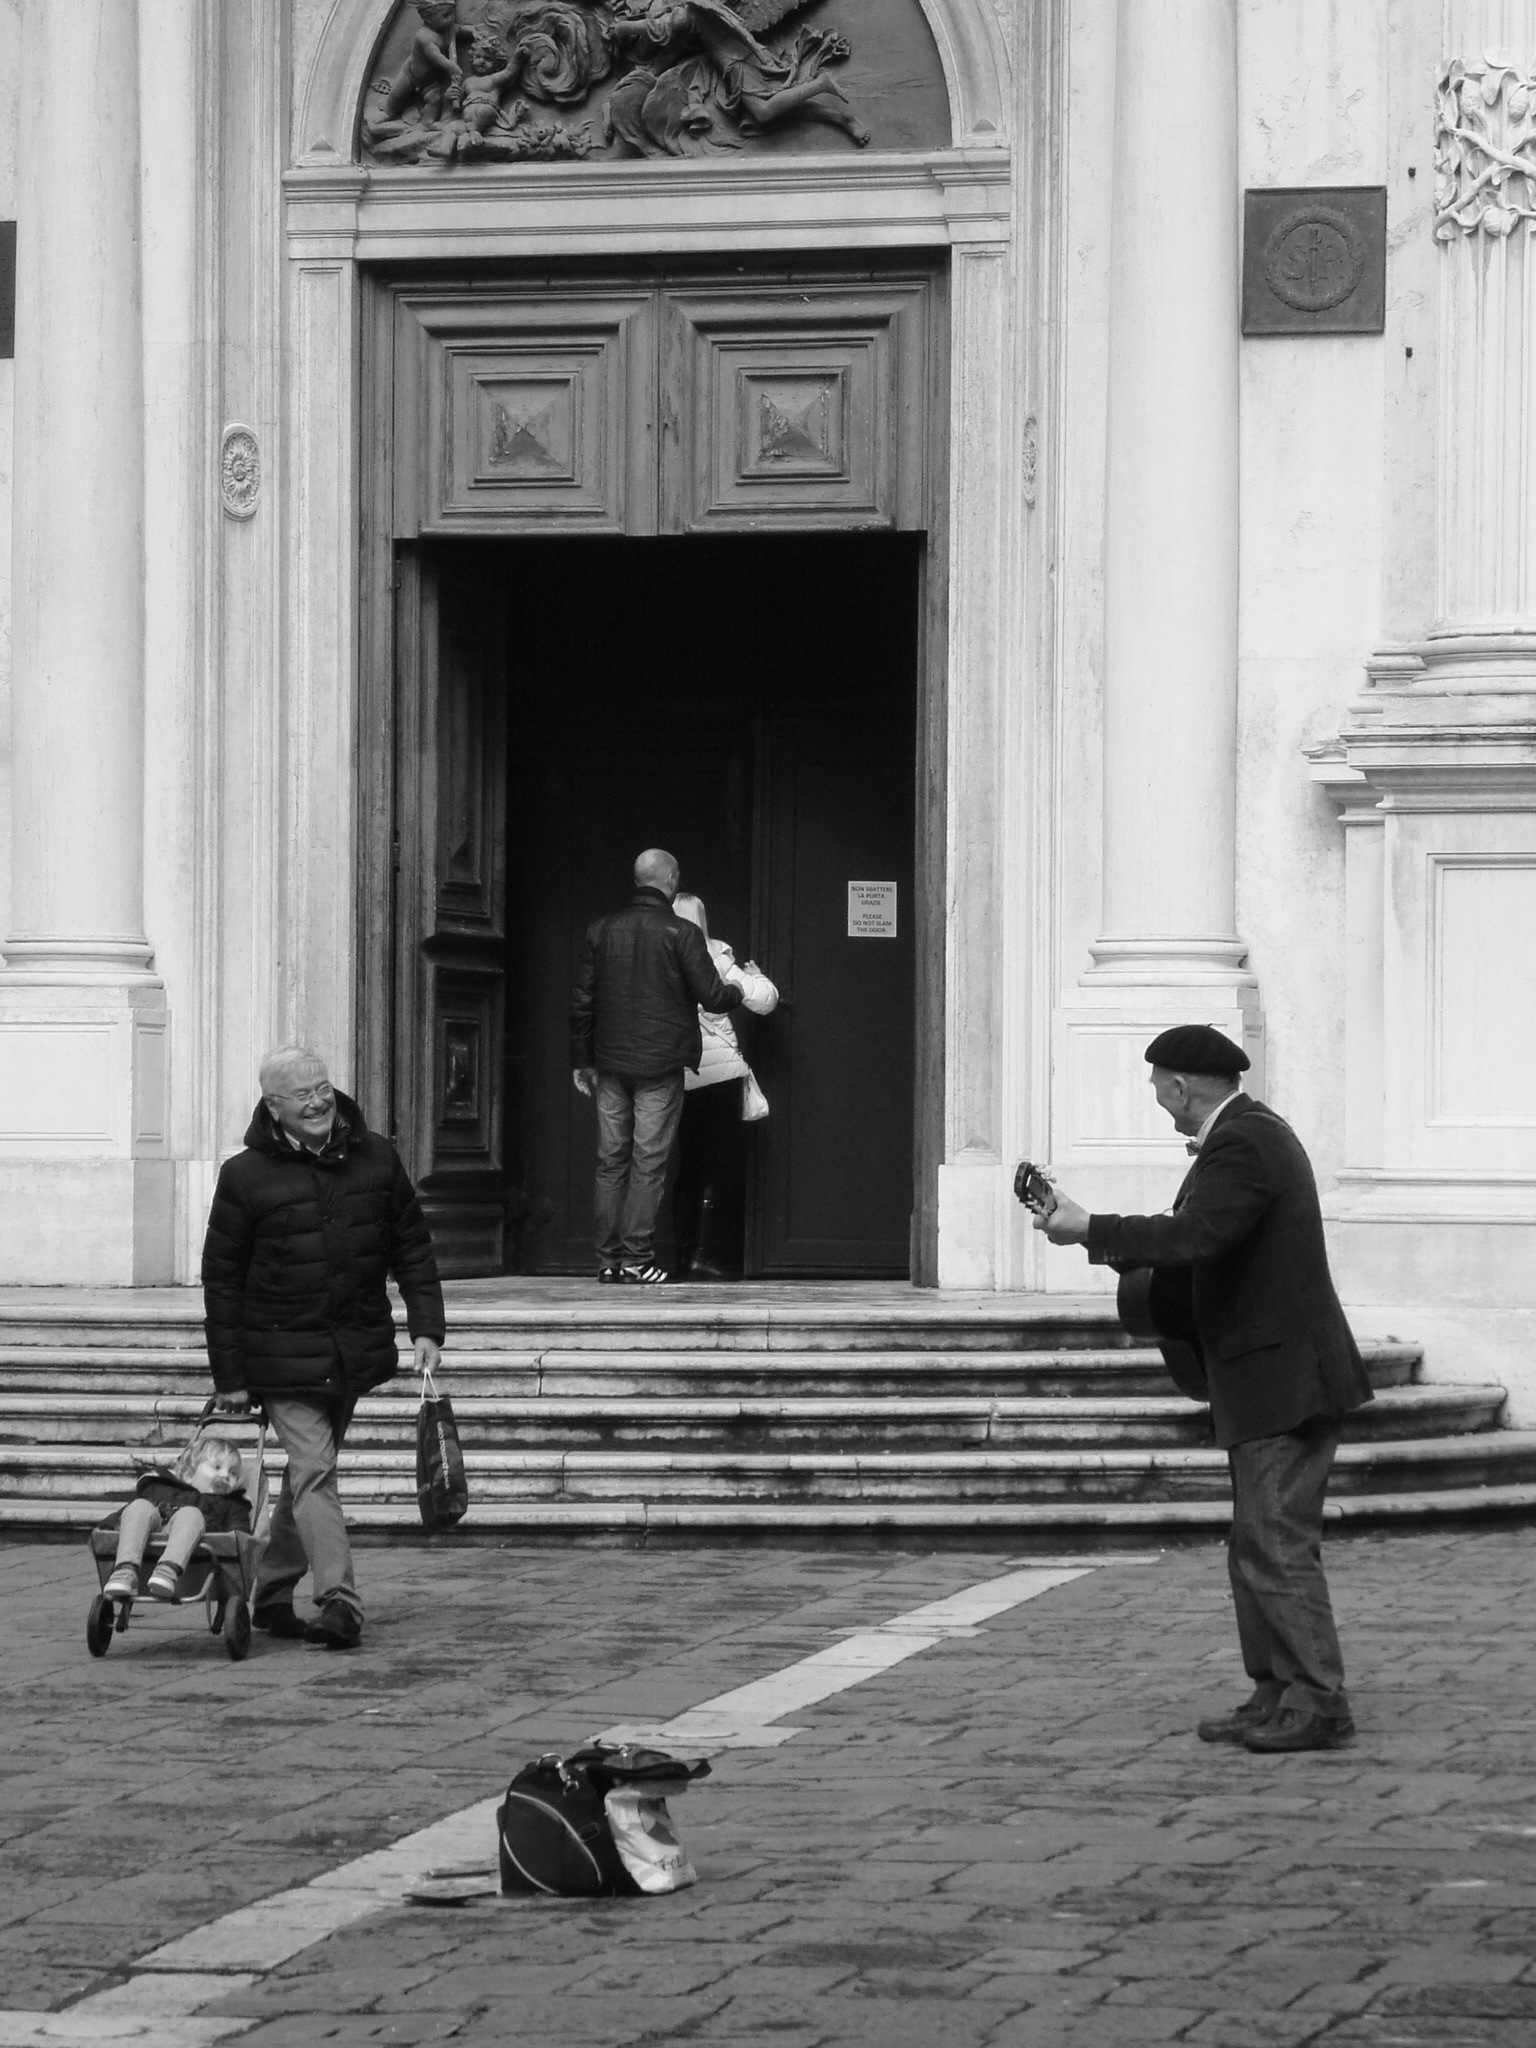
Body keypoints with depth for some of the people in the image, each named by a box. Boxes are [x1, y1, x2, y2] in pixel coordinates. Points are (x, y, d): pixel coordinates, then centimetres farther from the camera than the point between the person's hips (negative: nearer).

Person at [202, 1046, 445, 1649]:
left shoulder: (375, 1158, 3)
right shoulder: (244, 1176, -8)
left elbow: (412, 1248, 10)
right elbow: (221, 1281, -4)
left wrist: (426, 1328, -1)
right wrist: (229, 1377, -5)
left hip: (355, 1349, 5)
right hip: (282, 1353, -4)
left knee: (310, 1468, 14)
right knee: (314, 1470, -13)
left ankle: (272, 1594, 26)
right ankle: (339, 1600, -19)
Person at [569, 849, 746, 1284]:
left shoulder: (602, 930, 4)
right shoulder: (681, 933, -8)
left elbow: (582, 1000, 7)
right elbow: (711, 996, -6)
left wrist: (581, 1060, 15)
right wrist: (735, 991, 17)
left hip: (611, 1064, 4)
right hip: (660, 1067, -4)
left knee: (611, 1161, 8)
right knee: (648, 1162, -2)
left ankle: (608, 1257, 8)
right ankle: (636, 1258, -5)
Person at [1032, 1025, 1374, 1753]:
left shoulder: (1241, 1145, -17)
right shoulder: (1253, 1132, 16)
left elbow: (1190, 1236, -30)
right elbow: (1200, 1240, 20)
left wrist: (1089, 1229, -23)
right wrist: (1112, 1245, 10)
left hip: (1281, 1381, -11)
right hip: (1273, 1377, 11)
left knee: (1278, 1546, -9)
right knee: (1258, 1548, 13)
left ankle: (1318, 1704, -7)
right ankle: (1276, 1695, 16)